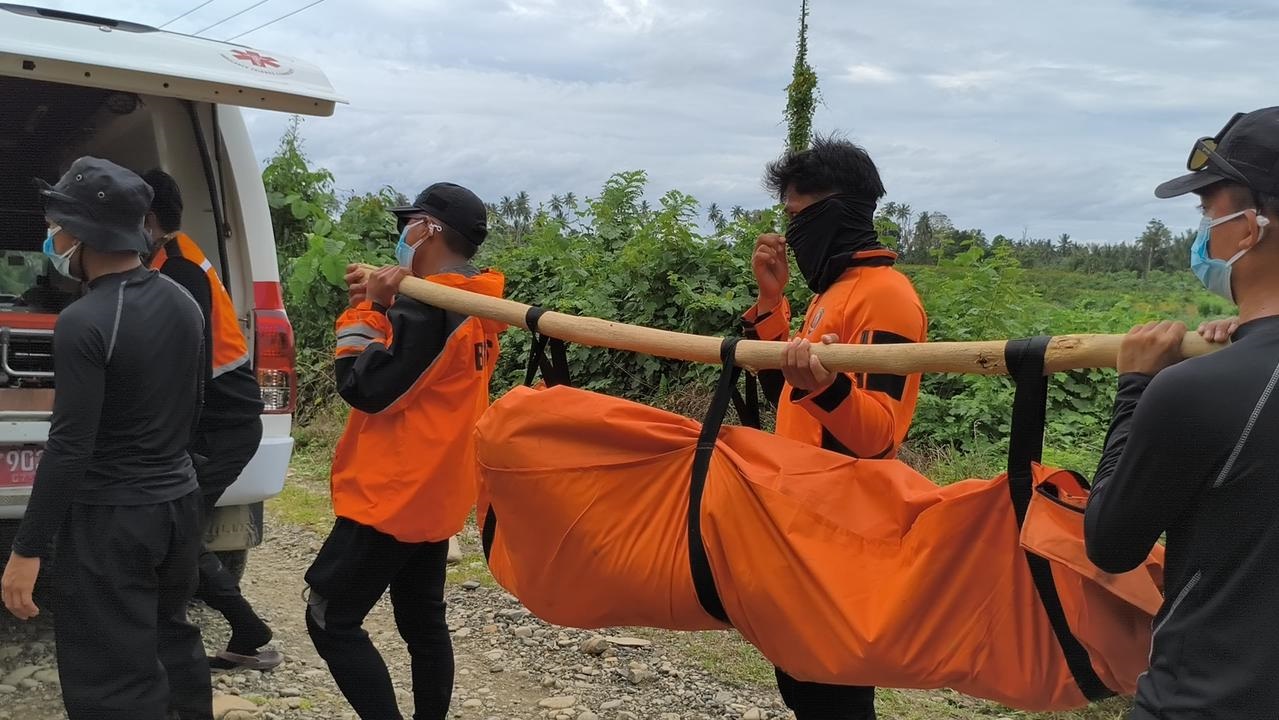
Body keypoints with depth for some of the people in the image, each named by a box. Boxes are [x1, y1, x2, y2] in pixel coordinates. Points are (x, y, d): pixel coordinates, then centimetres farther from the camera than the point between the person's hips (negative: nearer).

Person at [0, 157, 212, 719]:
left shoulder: (85, 322, -20)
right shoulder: (182, 303, 3)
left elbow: (70, 448, -20)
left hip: (111, 519, -8)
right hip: (178, 502, 8)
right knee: (171, 636, 26)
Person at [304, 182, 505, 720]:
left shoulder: (426, 308, -20)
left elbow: (368, 389, -18)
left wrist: (365, 311, -9)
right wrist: (380, 307, -3)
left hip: (393, 495, -9)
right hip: (434, 493, 9)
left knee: (330, 618, -1)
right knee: (423, 622, 16)